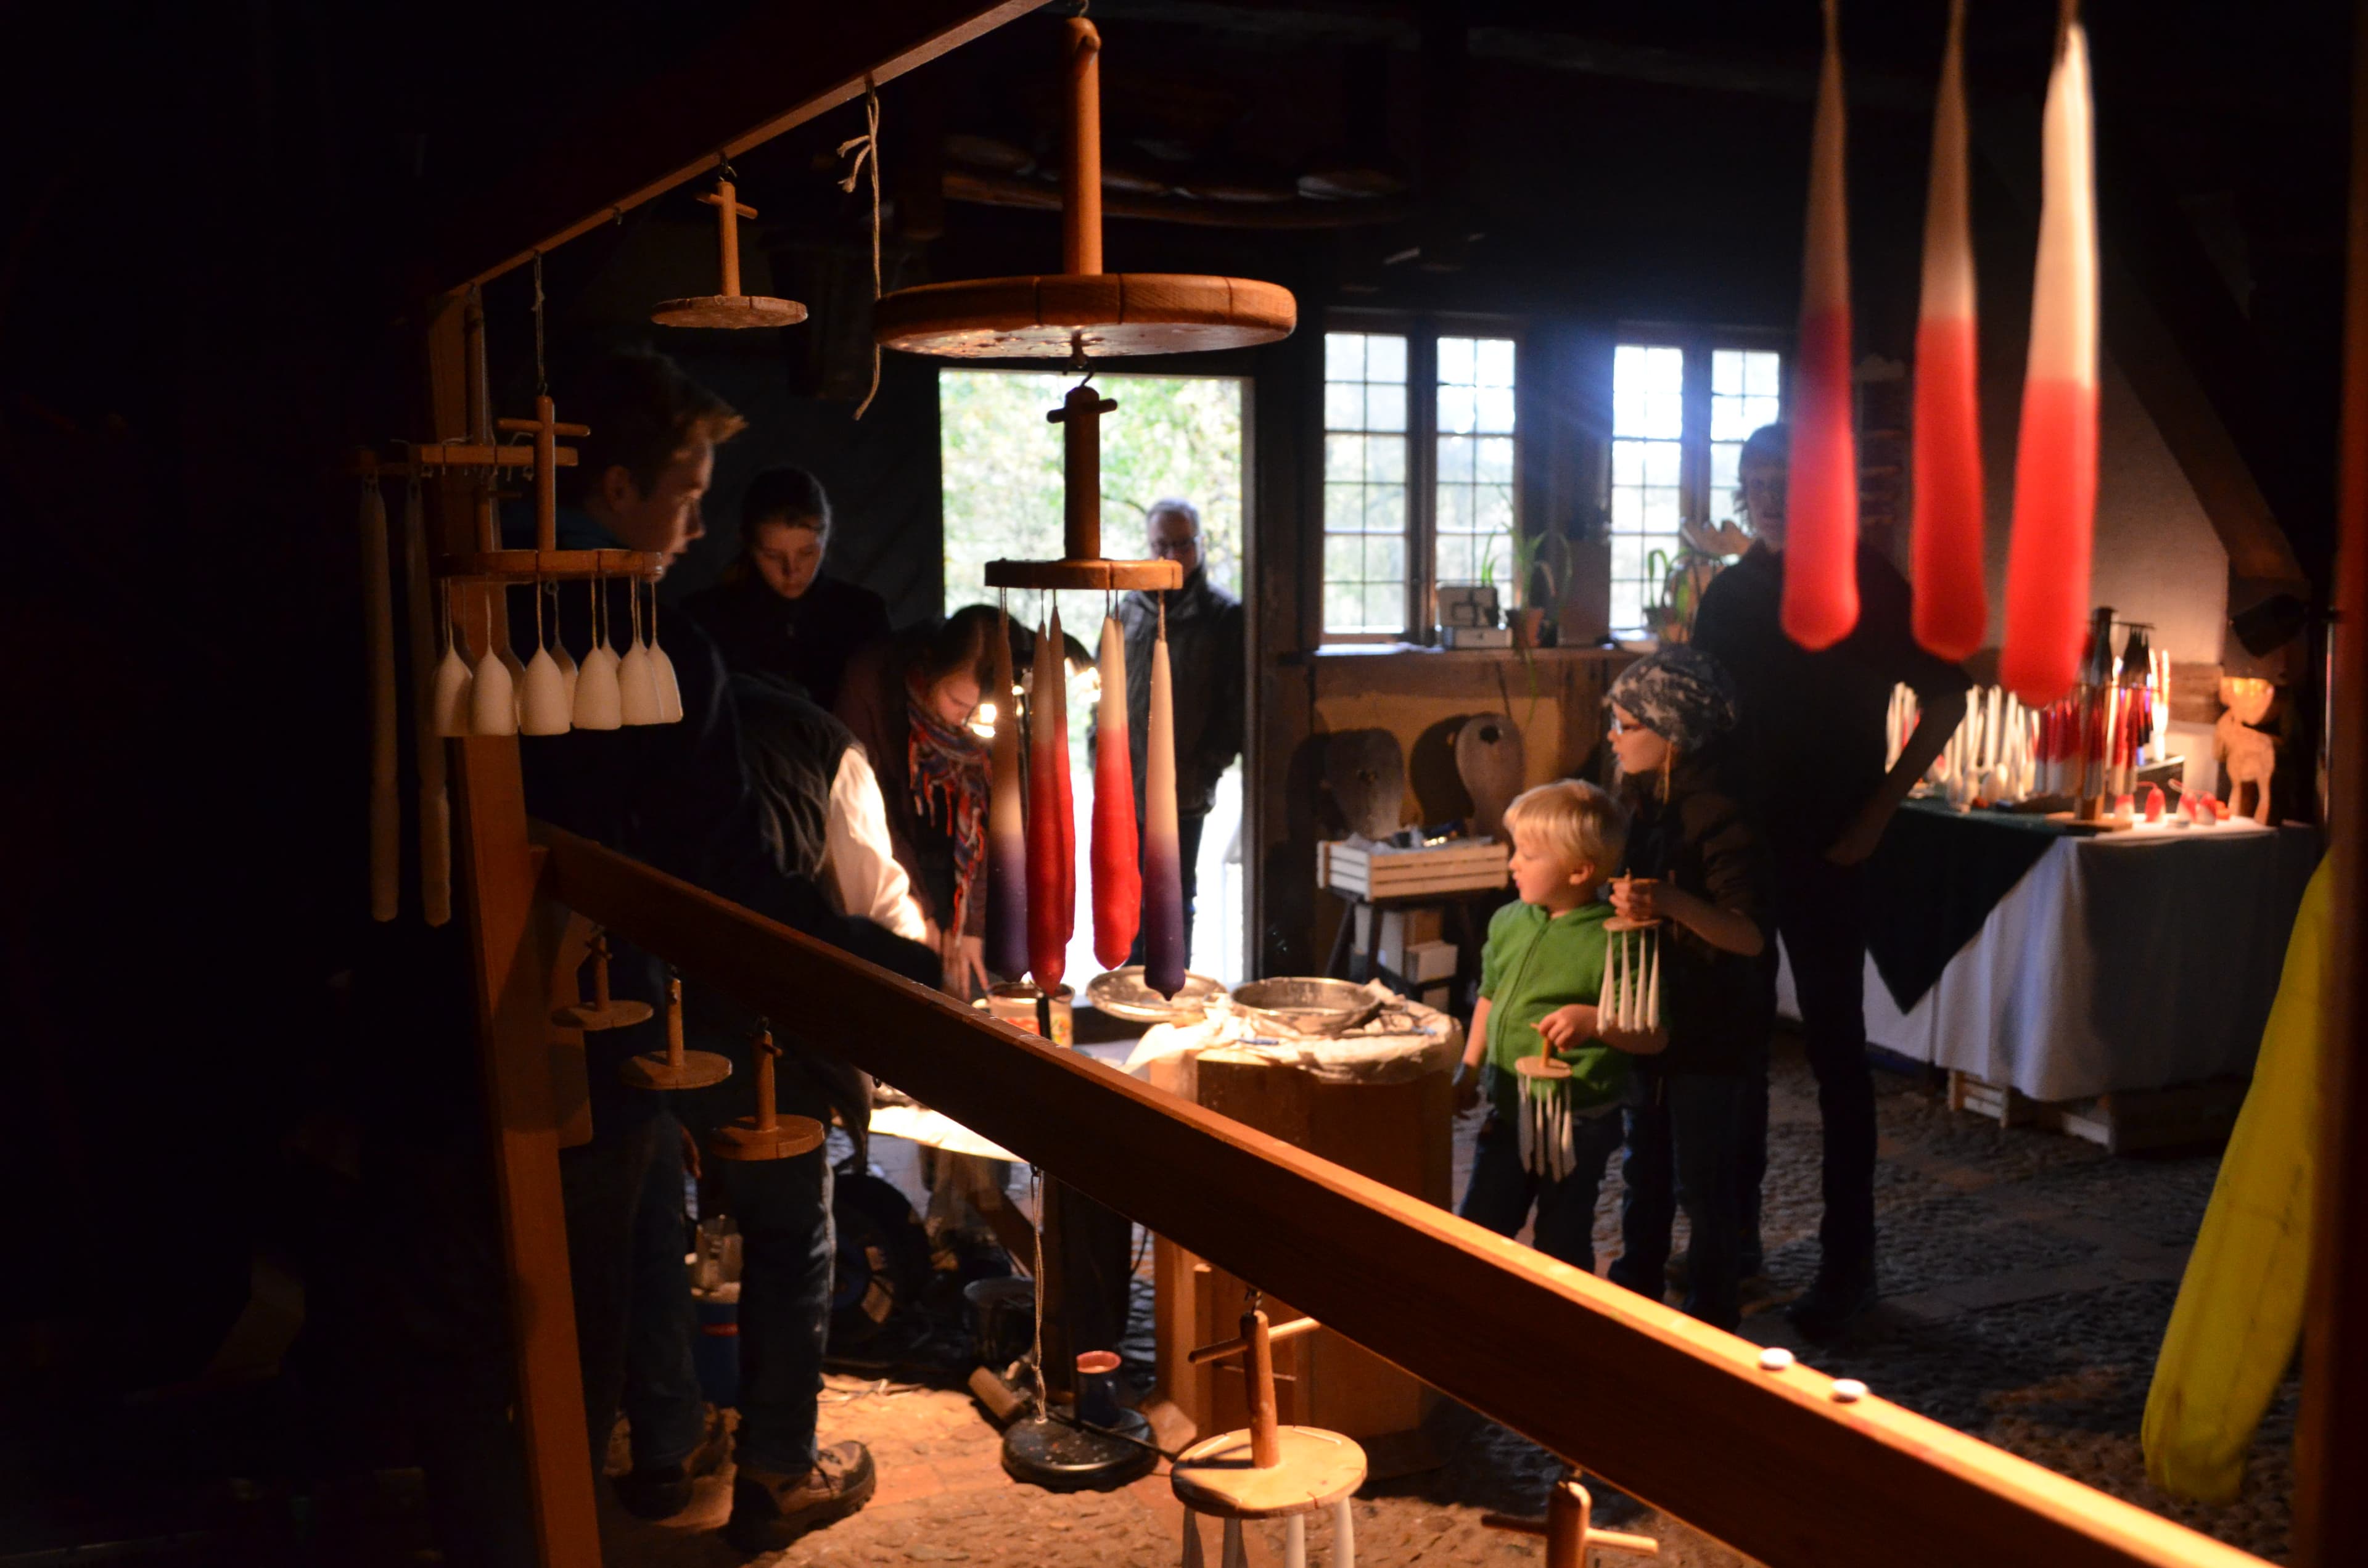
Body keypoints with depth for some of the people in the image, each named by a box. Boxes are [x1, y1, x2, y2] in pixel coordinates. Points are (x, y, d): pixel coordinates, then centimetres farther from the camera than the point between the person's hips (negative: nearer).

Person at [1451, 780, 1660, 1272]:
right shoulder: (1509, 921, 1)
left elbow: (1652, 1034, -18)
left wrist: (1594, 1021, -34)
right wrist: (1469, 1068, 16)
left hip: (1577, 1124, -6)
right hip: (1508, 1112, 6)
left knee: (1562, 1243, 10)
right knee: (1476, 1230, 14)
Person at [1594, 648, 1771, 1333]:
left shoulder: (1720, 820, -21)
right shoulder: (1640, 802, 5)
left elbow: (1750, 935, -27)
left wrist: (1672, 903, -38)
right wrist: (1620, 900, 5)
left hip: (1710, 1033, -8)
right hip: (1648, 1019, 8)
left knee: (1704, 1182, 3)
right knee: (1645, 1168, 20)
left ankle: (1713, 1321, 17)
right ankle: (1635, 1293, 34)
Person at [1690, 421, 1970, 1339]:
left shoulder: (1867, 584, -4)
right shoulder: (1729, 593, 9)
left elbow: (1945, 698, -4)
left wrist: (1876, 814, -9)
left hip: (1824, 851, -5)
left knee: (1835, 1049, 0)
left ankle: (1848, 1263, 8)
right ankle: (1735, 1231, 26)